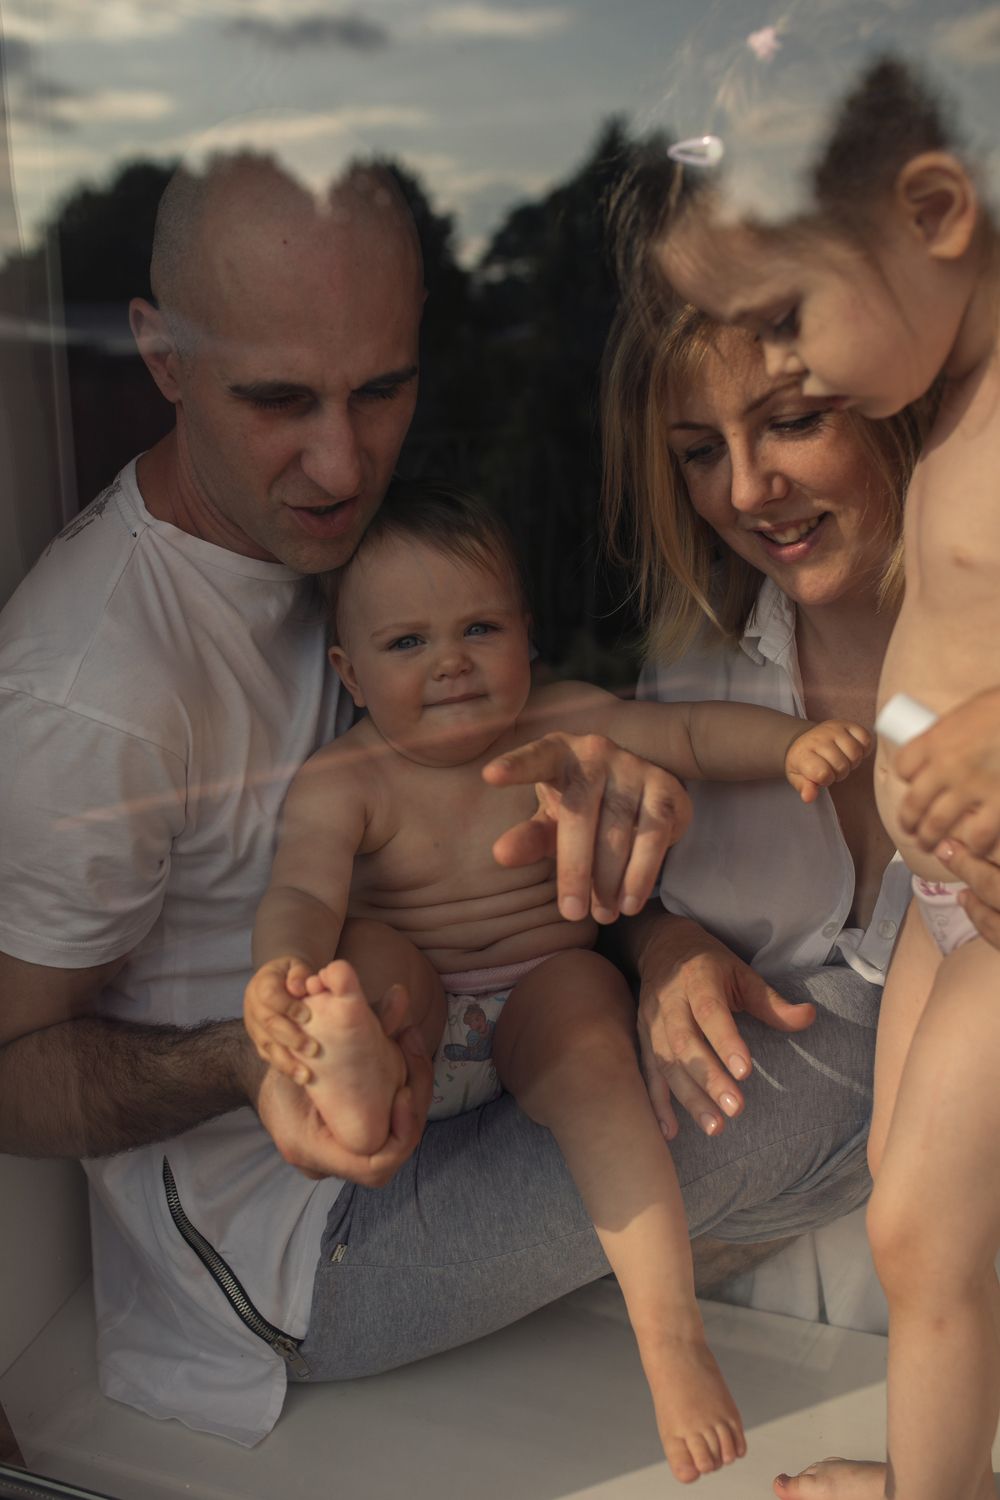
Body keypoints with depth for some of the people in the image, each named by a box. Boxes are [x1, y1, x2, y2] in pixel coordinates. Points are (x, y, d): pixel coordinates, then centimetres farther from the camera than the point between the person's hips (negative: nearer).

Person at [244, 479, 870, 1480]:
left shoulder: (560, 728, -2)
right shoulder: (341, 782, -10)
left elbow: (692, 733, -1)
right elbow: (300, 891, -23)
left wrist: (794, 742, -20)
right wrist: (279, 969, -46)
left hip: (542, 991, 0)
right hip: (413, 1006, 0)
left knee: (591, 1061, -30)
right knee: (371, 953, -30)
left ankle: (670, 1335, -29)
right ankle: (361, 1078, -62)